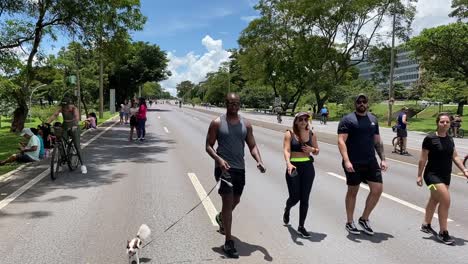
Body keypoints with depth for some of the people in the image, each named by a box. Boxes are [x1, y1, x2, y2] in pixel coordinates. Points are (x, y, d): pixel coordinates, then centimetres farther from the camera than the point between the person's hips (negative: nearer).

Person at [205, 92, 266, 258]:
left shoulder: (246, 125, 6)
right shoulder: (217, 123, -4)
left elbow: (252, 146, 6)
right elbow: (208, 146, -5)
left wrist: (259, 161, -13)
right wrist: (218, 159, -24)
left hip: (240, 168, 5)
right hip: (224, 167, -5)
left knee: (235, 201, 21)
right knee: (228, 201, -11)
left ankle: (221, 217, 53)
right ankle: (228, 243, -3)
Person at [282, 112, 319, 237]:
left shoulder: (311, 134, 4)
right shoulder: (289, 134, -6)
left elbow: (317, 151, 14)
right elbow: (286, 150, -18)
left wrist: (312, 149, -10)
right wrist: (288, 163, -36)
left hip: (308, 167, 3)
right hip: (293, 167, -3)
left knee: (305, 199, 4)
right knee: (295, 197, 2)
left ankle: (301, 227, 17)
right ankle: (287, 210, 39)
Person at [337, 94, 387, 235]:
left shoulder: (373, 119, 13)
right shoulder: (347, 120, -6)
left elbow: (378, 141, 18)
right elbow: (341, 141, -15)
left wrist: (383, 159, 11)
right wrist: (346, 161, -25)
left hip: (371, 162, 5)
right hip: (353, 164, -5)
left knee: (377, 190, 0)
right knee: (352, 191, 7)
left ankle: (364, 218, 20)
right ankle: (349, 222, 23)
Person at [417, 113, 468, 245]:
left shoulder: (450, 139, 6)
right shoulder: (430, 139, -13)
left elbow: (455, 157, 13)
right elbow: (423, 159, -11)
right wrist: (419, 175, -9)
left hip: (446, 176, 7)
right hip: (432, 175, -7)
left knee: (434, 200, 18)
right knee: (446, 200, -15)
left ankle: (426, 225, 36)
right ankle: (443, 233, -1)